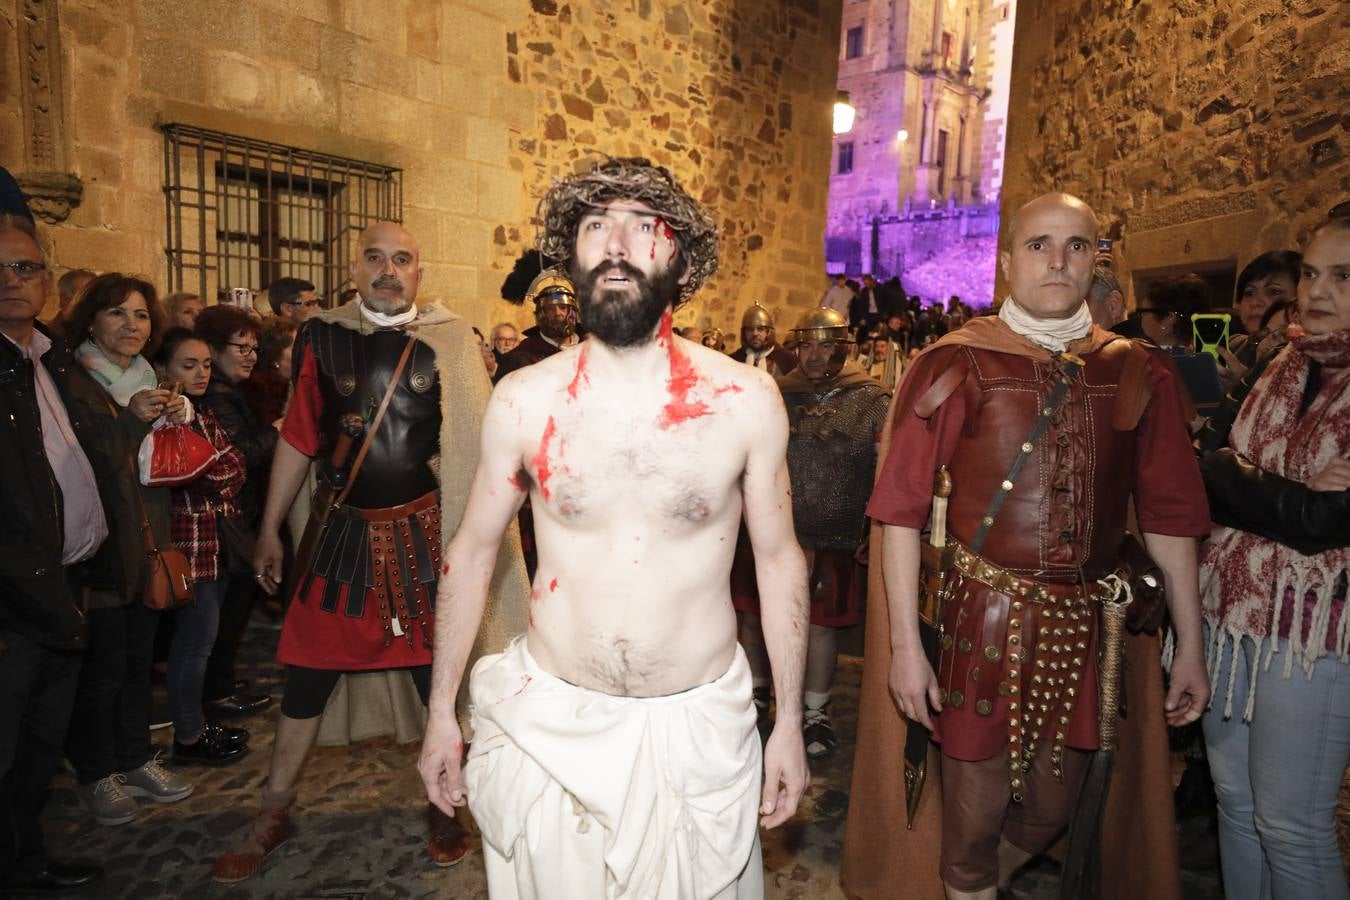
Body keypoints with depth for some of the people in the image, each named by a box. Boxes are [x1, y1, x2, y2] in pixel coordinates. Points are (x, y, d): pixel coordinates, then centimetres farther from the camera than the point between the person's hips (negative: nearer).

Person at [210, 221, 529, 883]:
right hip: (345, 530, 2)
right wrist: (270, 529, 11)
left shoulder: (450, 341, -3)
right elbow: (298, 438, 8)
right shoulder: (324, 337, 2)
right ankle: (273, 817, 34)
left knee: (438, 677, 9)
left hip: (424, 530, -2)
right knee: (306, 676, 11)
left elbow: (472, 442, -3)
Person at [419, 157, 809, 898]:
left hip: (698, 726, 0)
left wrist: (790, 722, 2)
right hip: (549, 723, 1)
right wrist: (441, 710, 6)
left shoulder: (745, 400, -11)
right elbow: (472, 550, 2)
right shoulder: (522, 400, -9)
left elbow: (778, 559, -1)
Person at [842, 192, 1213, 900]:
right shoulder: (956, 364, -8)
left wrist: (1190, 646, 7)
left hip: (1089, 627, 4)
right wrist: (905, 645, -14)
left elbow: (1170, 515, 8)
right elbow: (900, 509, -11)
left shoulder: (1139, 373, 3)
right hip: (983, 621, -4)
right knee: (974, 815, 11)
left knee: (1047, 814, 21)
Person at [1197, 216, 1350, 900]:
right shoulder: (1288, 366, 7)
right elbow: (1215, 472, 1)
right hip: (1232, 612, 6)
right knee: (1233, 798, 16)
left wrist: (1230, 475, -8)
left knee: (1289, 825, 5)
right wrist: (1289, 495, -17)